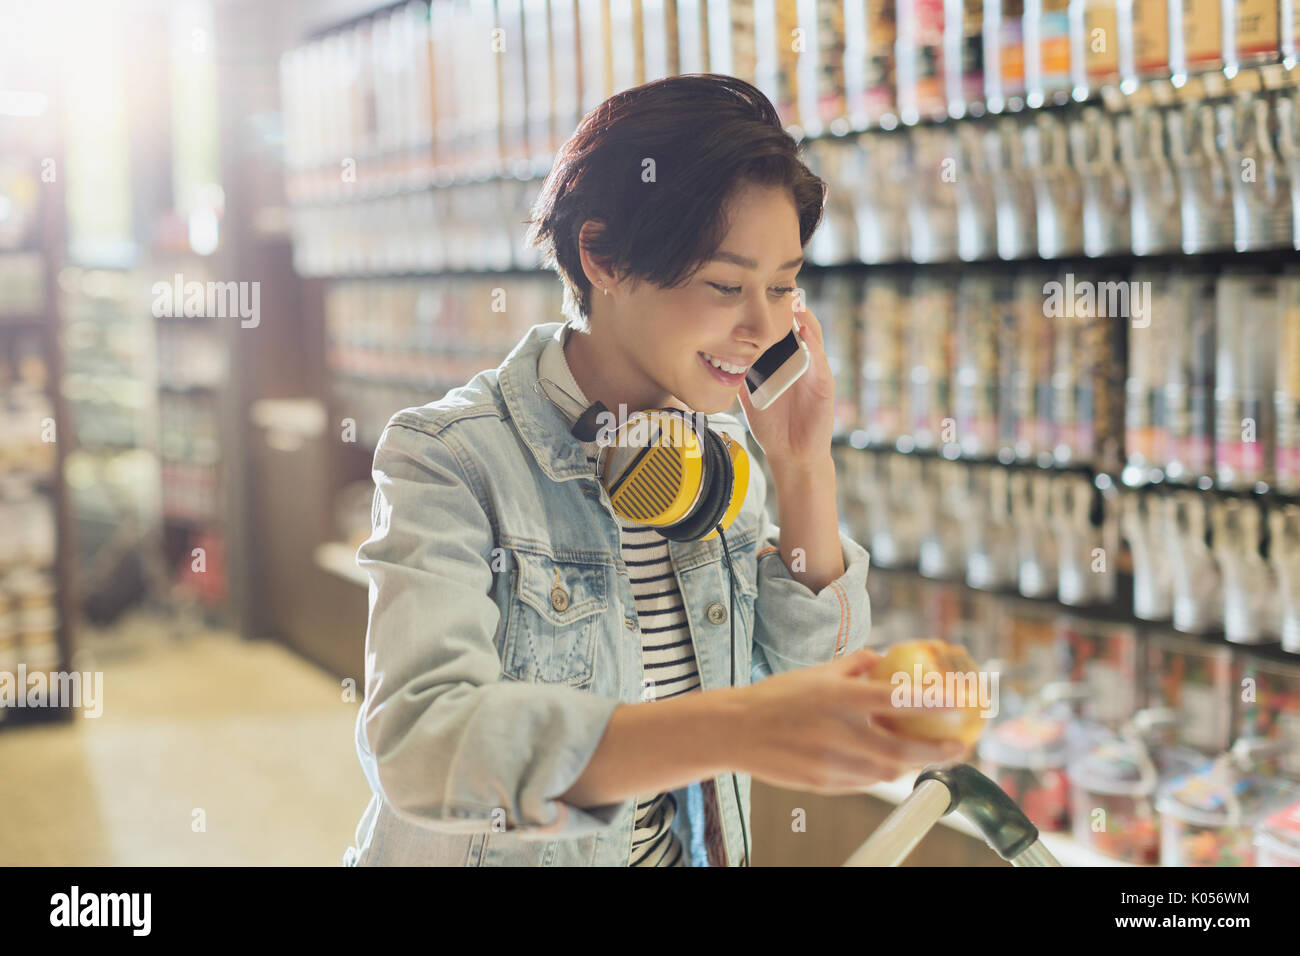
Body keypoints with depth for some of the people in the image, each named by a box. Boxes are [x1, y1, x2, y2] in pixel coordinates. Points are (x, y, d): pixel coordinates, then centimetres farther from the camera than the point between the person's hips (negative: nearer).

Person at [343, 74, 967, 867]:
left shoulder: (719, 448, 2)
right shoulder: (451, 458, -16)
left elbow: (808, 674, 5)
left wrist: (805, 470, -6)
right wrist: (732, 730, -40)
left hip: (685, 848, 4)